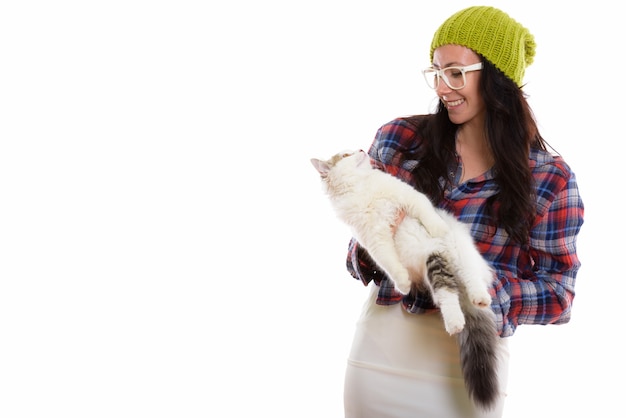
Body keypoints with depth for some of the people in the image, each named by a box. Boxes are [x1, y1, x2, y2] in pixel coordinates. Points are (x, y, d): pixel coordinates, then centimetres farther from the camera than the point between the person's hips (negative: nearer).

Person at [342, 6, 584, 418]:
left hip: (469, 363, -1)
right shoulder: (399, 140, -1)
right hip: (380, 349, 2)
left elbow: (558, 294, -5)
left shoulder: (551, 179, -4)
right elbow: (358, 256, 6)